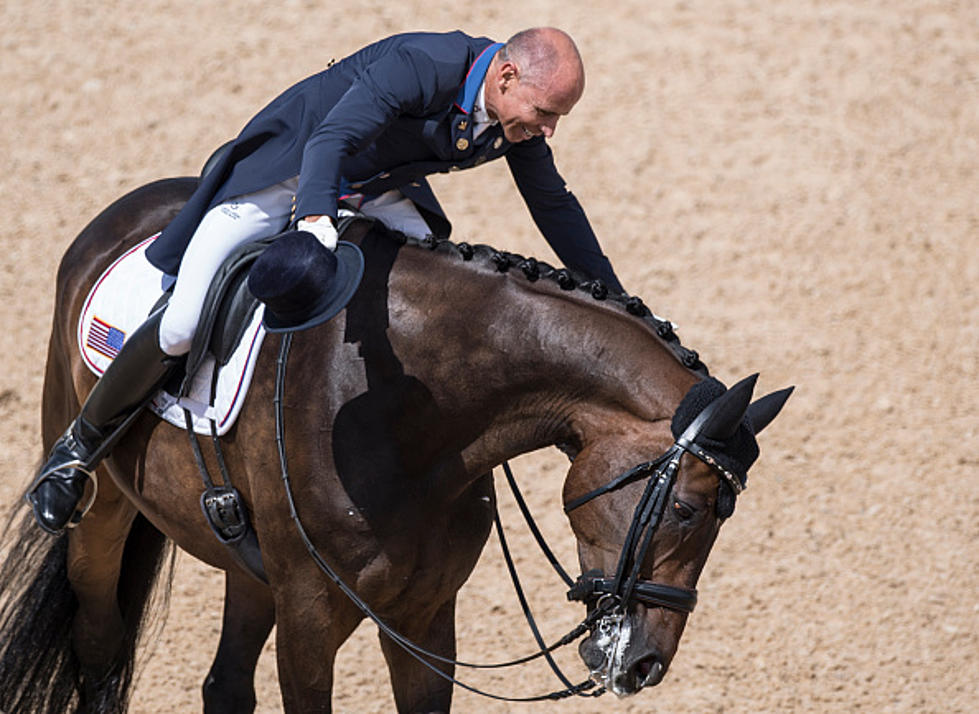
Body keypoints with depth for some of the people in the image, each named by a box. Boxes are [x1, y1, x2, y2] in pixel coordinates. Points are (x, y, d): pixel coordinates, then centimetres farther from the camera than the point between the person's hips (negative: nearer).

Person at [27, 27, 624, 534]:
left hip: (374, 194, 7)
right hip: (283, 181, -7)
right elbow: (331, 139, -47)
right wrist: (316, 223, -66)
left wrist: (616, 304, 12)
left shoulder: (519, 116, -11)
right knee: (181, 328, -17)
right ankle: (80, 448, 3)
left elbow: (555, 206, 6)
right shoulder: (420, 66, -35)